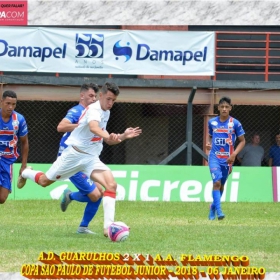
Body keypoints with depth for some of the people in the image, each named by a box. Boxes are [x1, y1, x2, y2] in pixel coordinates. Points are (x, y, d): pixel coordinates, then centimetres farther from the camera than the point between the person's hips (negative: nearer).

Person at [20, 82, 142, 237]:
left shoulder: (106, 113, 9)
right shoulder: (94, 110, -19)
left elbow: (107, 140, 19)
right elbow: (93, 127, -42)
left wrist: (123, 136, 3)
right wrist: (107, 136, -61)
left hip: (92, 158, 7)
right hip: (75, 153, -7)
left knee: (111, 185, -16)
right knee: (45, 181, 8)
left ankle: (108, 227, -22)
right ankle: (26, 173, 44)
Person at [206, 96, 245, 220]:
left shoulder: (235, 123, -4)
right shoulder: (212, 122, 2)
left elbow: (242, 141, 1)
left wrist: (234, 154, -12)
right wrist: (209, 144, -3)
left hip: (227, 159, 1)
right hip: (214, 157, -1)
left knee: (221, 185, 12)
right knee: (217, 182, -17)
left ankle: (213, 208, 33)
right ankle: (219, 212, -22)